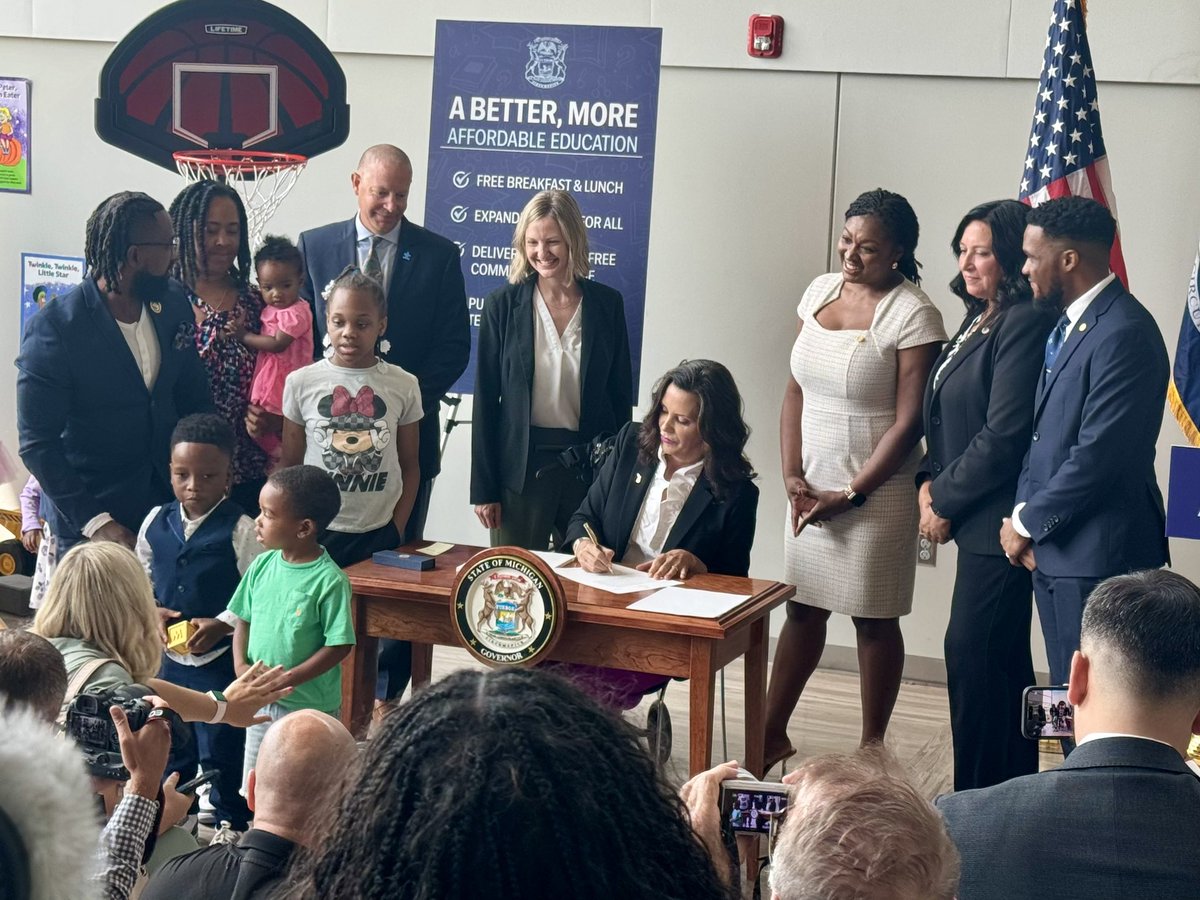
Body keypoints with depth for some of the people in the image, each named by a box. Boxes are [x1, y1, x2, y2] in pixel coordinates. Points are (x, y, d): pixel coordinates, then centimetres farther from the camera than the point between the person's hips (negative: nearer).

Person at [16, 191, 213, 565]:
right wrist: (95, 521, -20)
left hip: (168, 498, 5)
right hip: (86, 519, -5)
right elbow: (37, 445, -16)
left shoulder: (173, 303, -1)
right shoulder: (53, 329, -18)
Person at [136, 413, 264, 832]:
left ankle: (230, 830, 22)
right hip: (167, 658, 6)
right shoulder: (156, 522, 0)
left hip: (220, 661, -5)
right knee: (170, 750, 22)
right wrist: (151, 611, -5)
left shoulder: (240, 530, -15)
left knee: (221, 755, 5)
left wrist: (221, 625, -22)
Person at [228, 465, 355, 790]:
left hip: (310, 706, -6)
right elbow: (244, 621, 8)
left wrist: (286, 680, -20)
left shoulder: (329, 580, -19)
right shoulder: (263, 565, -1)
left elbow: (339, 646, -18)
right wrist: (241, 667, -8)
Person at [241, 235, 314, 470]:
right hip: (267, 379, 9)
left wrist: (244, 336, -14)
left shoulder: (296, 312, -19)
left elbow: (277, 343, -22)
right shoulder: (270, 309, 9)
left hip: (286, 385, -9)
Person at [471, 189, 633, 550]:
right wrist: (483, 489, -2)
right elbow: (485, 399, 1)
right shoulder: (503, 305, -1)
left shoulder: (607, 304, 3)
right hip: (522, 463, -1)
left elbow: (621, 394, 8)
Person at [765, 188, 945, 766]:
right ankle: (772, 735, 23)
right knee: (802, 609, 13)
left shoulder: (913, 315, -12)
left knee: (874, 620, 5)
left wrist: (850, 496, -14)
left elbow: (908, 422, -14)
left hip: (874, 494, -5)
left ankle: (871, 751, 17)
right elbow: (796, 391, 9)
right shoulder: (820, 291, 6)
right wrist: (792, 476, -1)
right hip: (812, 487, 5)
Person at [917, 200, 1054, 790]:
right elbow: (948, 419, 18)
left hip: (999, 522, -10)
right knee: (1001, 660, 15)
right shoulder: (977, 322, 14)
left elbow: (1003, 437, -20)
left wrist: (946, 504, -11)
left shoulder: (1024, 325, -16)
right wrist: (931, 481, 3)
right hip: (977, 522, 10)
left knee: (973, 657, -5)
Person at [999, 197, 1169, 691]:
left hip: (1096, 555, -9)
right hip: (1054, 549, 9)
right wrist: (1023, 514, 3)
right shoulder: (1068, 324, 13)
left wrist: (1029, 523, -11)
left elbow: (1098, 455, -22)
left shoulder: (1123, 333, -18)